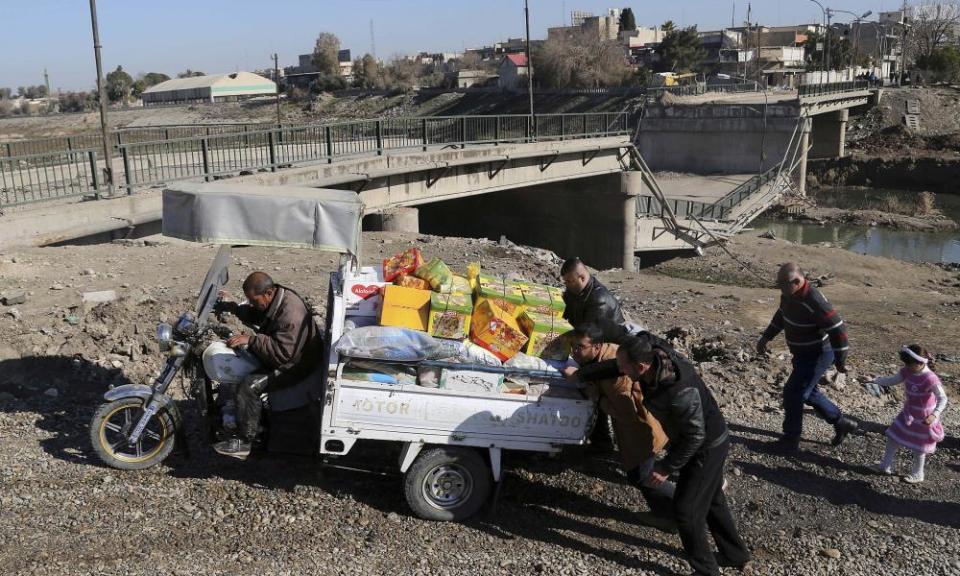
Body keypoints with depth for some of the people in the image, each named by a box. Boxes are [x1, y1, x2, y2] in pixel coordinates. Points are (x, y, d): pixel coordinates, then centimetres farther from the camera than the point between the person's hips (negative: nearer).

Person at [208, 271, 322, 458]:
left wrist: (251, 339, -36)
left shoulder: (290, 314, -33)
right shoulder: (273, 299, -2)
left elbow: (282, 353, -36)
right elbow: (253, 316, 17)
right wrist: (232, 307, 0)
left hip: (293, 365, -11)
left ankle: (244, 442, -13)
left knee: (249, 386, -26)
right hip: (275, 355, 11)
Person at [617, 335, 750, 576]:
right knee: (711, 500, 25)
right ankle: (735, 554, 44)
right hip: (705, 441, 9)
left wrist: (667, 467, -20)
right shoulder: (656, 357, -19)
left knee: (686, 509, 1)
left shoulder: (680, 392, -41)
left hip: (707, 447, -9)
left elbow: (695, 436, -29)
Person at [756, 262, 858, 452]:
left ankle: (791, 440, 12)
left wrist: (840, 361, -19)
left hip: (817, 356, -9)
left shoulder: (814, 302, -34)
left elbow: (838, 330, -28)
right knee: (807, 393, 21)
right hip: (803, 353, 9)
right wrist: (766, 337, 13)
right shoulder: (789, 294, -7)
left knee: (793, 393, -3)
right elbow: (781, 315, 14)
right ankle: (841, 423, 37)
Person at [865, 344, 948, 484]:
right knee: (893, 436, 14)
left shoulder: (930, 379, -31)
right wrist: (875, 381, -11)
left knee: (918, 446, 10)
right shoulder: (908, 371, -9)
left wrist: (934, 415, -44)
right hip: (908, 413, 7)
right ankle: (886, 466, 31)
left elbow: (942, 398, -31)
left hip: (923, 419, -7)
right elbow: (893, 380, 4)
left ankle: (917, 475, 32)